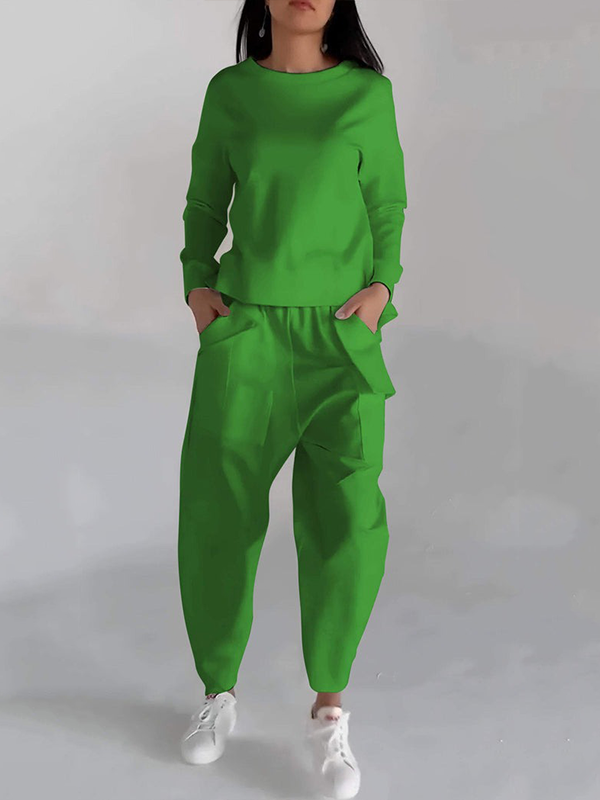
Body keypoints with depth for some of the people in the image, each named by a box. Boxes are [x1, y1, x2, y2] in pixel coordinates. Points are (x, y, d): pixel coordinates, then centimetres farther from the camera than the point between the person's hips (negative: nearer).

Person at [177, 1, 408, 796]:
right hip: (246, 329, 1)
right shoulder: (229, 92, 6)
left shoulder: (370, 93, 3)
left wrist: (381, 288, -9)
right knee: (218, 513, -2)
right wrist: (198, 286, -3)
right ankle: (218, 691, 21)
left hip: (341, 335, -1)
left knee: (346, 518, -14)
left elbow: (387, 207, 8)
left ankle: (329, 713, 4)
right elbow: (205, 206, 13)